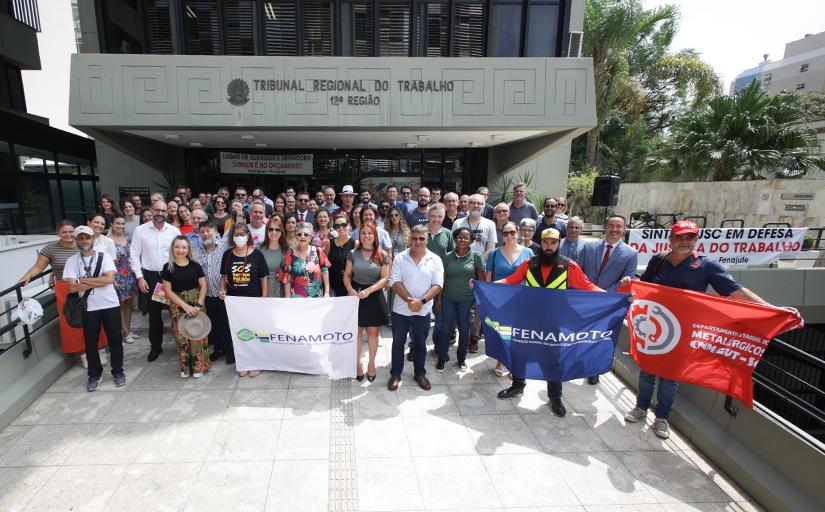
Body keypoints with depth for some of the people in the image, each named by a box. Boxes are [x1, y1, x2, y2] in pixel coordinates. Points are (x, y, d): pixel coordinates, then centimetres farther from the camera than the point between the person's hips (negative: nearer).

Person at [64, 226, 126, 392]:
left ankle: (118, 371, 23)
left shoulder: (104, 256, -2)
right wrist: (99, 282, -14)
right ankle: (94, 374, 27)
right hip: (88, 308, 1)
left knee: (115, 339, 8)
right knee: (90, 342, 10)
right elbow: (72, 287, -10)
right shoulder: (72, 261, 0)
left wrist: (83, 280, -11)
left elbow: (109, 278, -15)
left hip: (110, 305, -1)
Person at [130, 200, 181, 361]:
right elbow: (134, 255, 0)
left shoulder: (174, 231, 0)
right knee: (154, 313, 9)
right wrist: (139, 277, -5)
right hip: (150, 277, 0)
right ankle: (155, 346, 23)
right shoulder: (140, 230, -2)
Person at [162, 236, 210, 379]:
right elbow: (168, 290, -3)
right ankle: (185, 366, 19)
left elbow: (203, 286, 2)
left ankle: (199, 365, 13)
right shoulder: (168, 267, -1)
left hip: (196, 304, 0)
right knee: (181, 335, 3)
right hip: (177, 306, 0)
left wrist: (198, 305, -10)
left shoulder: (195, 266, -1)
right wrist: (185, 305, -12)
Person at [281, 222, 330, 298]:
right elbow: (286, 278, -1)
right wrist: (288, 298, -4)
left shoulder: (318, 252, -1)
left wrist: (327, 292, -2)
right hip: (296, 297, -1)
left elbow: (325, 273, 3)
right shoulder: (290, 254, -3)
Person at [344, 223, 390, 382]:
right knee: (357, 330, 10)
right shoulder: (353, 253, 1)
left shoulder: (382, 255, -4)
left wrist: (368, 291, -18)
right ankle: (358, 363, 26)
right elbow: (347, 276, 4)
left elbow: (384, 278, -8)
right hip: (355, 295, 1)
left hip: (374, 296, -1)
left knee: (372, 332, 8)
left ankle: (371, 363, 25)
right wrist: (351, 290, -14)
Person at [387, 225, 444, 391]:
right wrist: (409, 300, -21)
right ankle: (395, 374, 27)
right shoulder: (400, 258, -4)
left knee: (420, 344, 15)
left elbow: (438, 285, -9)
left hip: (423, 311, 0)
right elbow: (395, 282, -10)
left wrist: (422, 300, -21)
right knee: (398, 343, 11)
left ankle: (420, 374, 32)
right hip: (401, 309, 0)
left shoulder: (435, 260, -4)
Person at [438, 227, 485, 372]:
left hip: (467, 299, -1)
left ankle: (462, 358, 29)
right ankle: (442, 358, 22)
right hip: (448, 298, 1)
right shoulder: (448, 256, 1)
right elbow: (443, 278, 5)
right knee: (446, 329, 6)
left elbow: (482, 279, 0)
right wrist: (439, 298, 5)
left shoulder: (476, 256, -4)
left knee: (464, 330, 11)